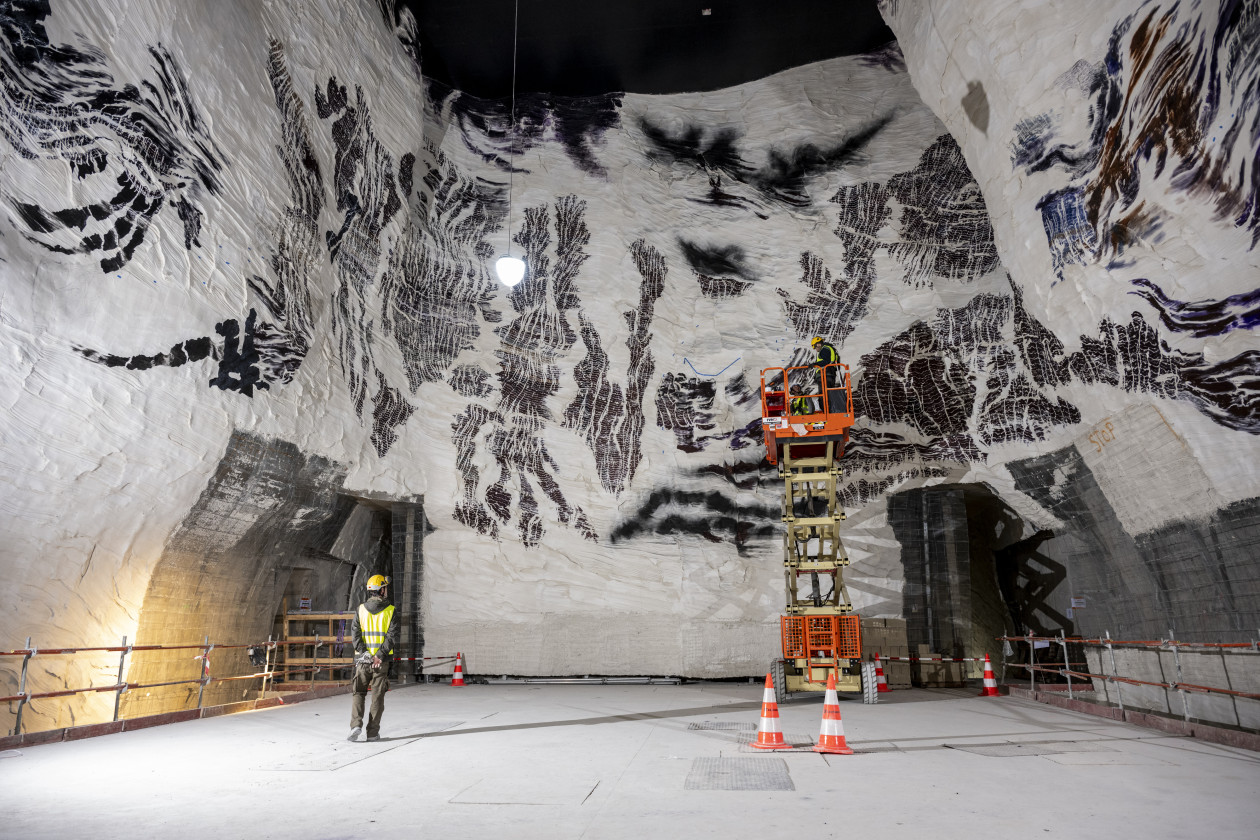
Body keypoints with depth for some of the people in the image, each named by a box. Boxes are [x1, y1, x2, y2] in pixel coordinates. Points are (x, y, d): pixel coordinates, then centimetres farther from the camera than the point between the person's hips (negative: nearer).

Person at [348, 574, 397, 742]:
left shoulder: (361, 609, 2)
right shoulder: (390, 611, -4)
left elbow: (355, 632, -6)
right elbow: (392, 635, -14)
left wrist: (364, 653, -10)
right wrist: (380, 655, -15)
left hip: (363, 659, 1)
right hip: (382, 660, -1)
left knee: (359, 693, 13)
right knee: (377, 696, 6)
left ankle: (356, 725, -4)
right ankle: (373, 732, 7)